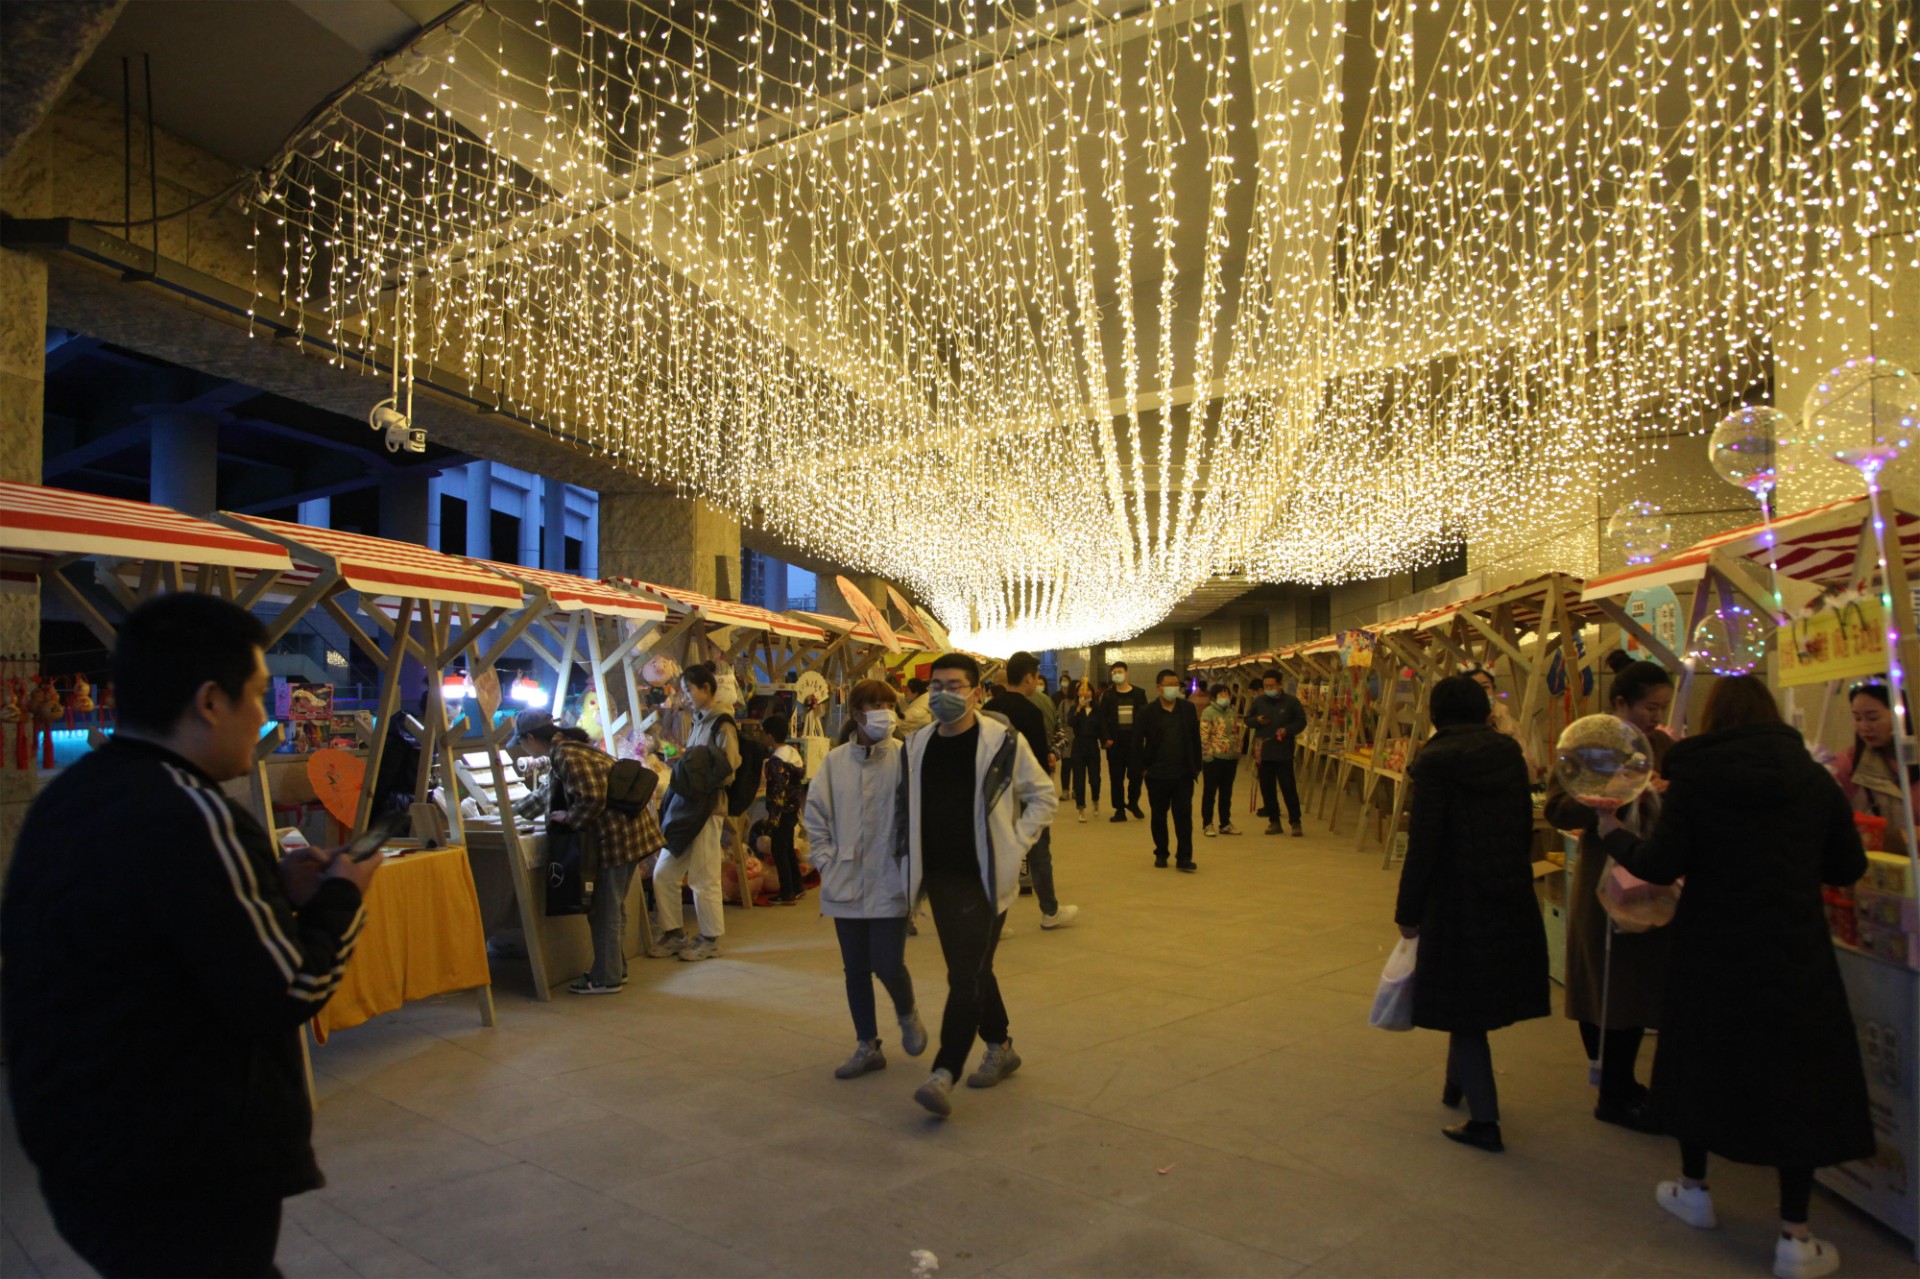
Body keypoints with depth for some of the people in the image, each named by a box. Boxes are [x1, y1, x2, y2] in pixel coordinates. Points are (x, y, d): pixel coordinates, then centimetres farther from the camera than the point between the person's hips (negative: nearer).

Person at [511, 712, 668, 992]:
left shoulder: (567, 756, -17)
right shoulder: (571, 747, 15)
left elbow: (592, 799, -25)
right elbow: (553, 792, 29)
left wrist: (568, 818, -7)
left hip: (617, 836, -10)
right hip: (627, 832, 10)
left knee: (604, 909, 2)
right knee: (613, 906, 20)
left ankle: (606, 978, 12)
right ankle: (616, 969, 31)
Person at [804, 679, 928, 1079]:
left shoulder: (903, 757, -10)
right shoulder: (836, 760, 0)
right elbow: (815, 811, 8)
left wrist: (911, 864, -11)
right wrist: (825, 859, 2)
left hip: (889, 883, -3)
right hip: (846, 883, 4)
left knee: (887, 964, -3)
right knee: (856, 968, 11)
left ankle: (907, 1015, 31)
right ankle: (867, 1047, 29)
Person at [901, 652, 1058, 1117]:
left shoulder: (1004, 742, -10)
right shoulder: (917, 745, 5)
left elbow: (1043, 796, 0)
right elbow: (908, 807, 19)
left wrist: (1015, 844, -7)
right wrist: (912, 858, 9)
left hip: (984, 878, -6)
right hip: (938, 876, 6)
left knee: (967, 975, -8)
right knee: (971, 970, 17)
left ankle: (944, 1074, -4)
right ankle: (1000, 1048, 35)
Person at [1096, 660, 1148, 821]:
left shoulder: (1139, 693, 5)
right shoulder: (1108, 695, 4)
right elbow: (1102, 718, 0)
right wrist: (1106, 738, -11)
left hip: (1134, 741, 0)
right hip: (1115, 742, 0)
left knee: (1136, 775, 3)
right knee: (1116, 777, 4)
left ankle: (1133, 803, 26)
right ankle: (1120, 809, 12)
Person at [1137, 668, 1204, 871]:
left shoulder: (1188, 708, 2)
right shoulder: (1148, 712, -6)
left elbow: (1196, 739, 5)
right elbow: (1137, 742, -3)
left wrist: (1196, 766, 3)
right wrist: (1144, 766, -5)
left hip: (1183, 774, 1)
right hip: (1157, 775, -1)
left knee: (1184, 816, -1)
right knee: (1159, 817, 11)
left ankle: (1184, 858, 5)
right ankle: (1161, 854, 25)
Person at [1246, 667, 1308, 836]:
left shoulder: (1291, 701, -3)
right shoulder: (1258, 701, 6)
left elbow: (1301, 722, 2)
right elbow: (1247, 721, 14)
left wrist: (1287, 729, -15)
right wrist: (1257, 720, -9)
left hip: (1284, 753, -3)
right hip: (1264, 753, 3)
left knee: (1288, 788, -2)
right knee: (1267, 789, 7)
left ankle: (1295, 822, 7)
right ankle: (1274, 821, 18)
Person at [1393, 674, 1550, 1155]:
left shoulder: (1436, 760, -14)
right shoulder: (1509, 753, 3)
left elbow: (1424, 841, -14)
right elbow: (1525, 826, 7)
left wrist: (1407, 911, -6)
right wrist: (1514, 877, 20)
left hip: (1458, 897, -6)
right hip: (1511, 896, 6)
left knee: (1463, 1005, 6)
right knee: (1479, 994, 22)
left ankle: (1484, 1119, 10)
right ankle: (1459, 1083, 38)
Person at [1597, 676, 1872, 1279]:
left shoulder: (1692, 781, -10)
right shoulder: (1812, 778, -2)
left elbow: (1660, 865, -16)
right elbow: (1849, 867, 5)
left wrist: (1614, 834, 1)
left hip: (1712, 954, -1)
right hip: (1795, 957, 1)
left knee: (1699, 1058, 17)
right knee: (1799, 1075, 10)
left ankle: (1693, 1188, 32)